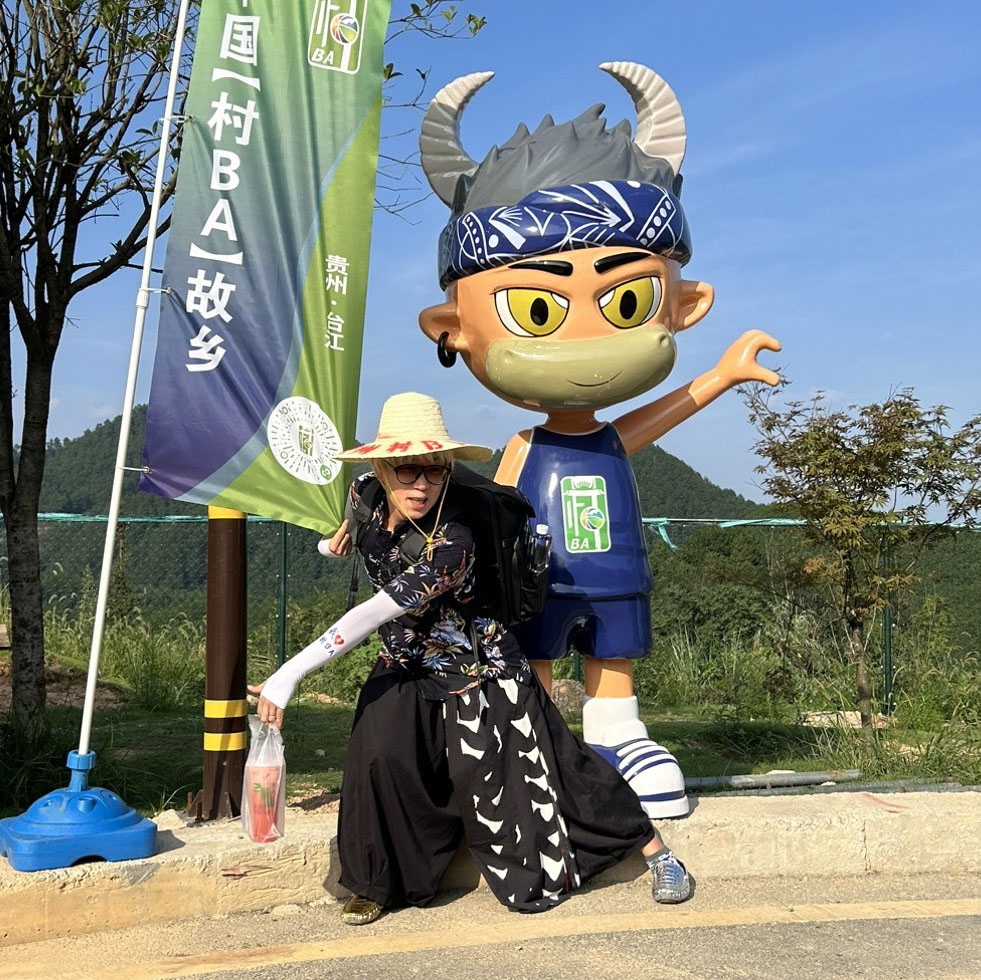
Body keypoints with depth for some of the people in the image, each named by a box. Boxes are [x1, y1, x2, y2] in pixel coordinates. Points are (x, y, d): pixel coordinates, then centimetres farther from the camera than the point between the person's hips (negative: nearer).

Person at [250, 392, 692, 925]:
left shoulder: (451, 544, -33)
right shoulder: (367, 497, -12)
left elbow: (375, 613, -38)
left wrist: (290, 674, -40)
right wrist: (345, 526, 8)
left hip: (480, 675, -5)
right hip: (407, 671, 5)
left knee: (554, 776, 3)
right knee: (378, 754, -24)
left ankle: (656, 849, 24)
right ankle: (378, 883, -2)